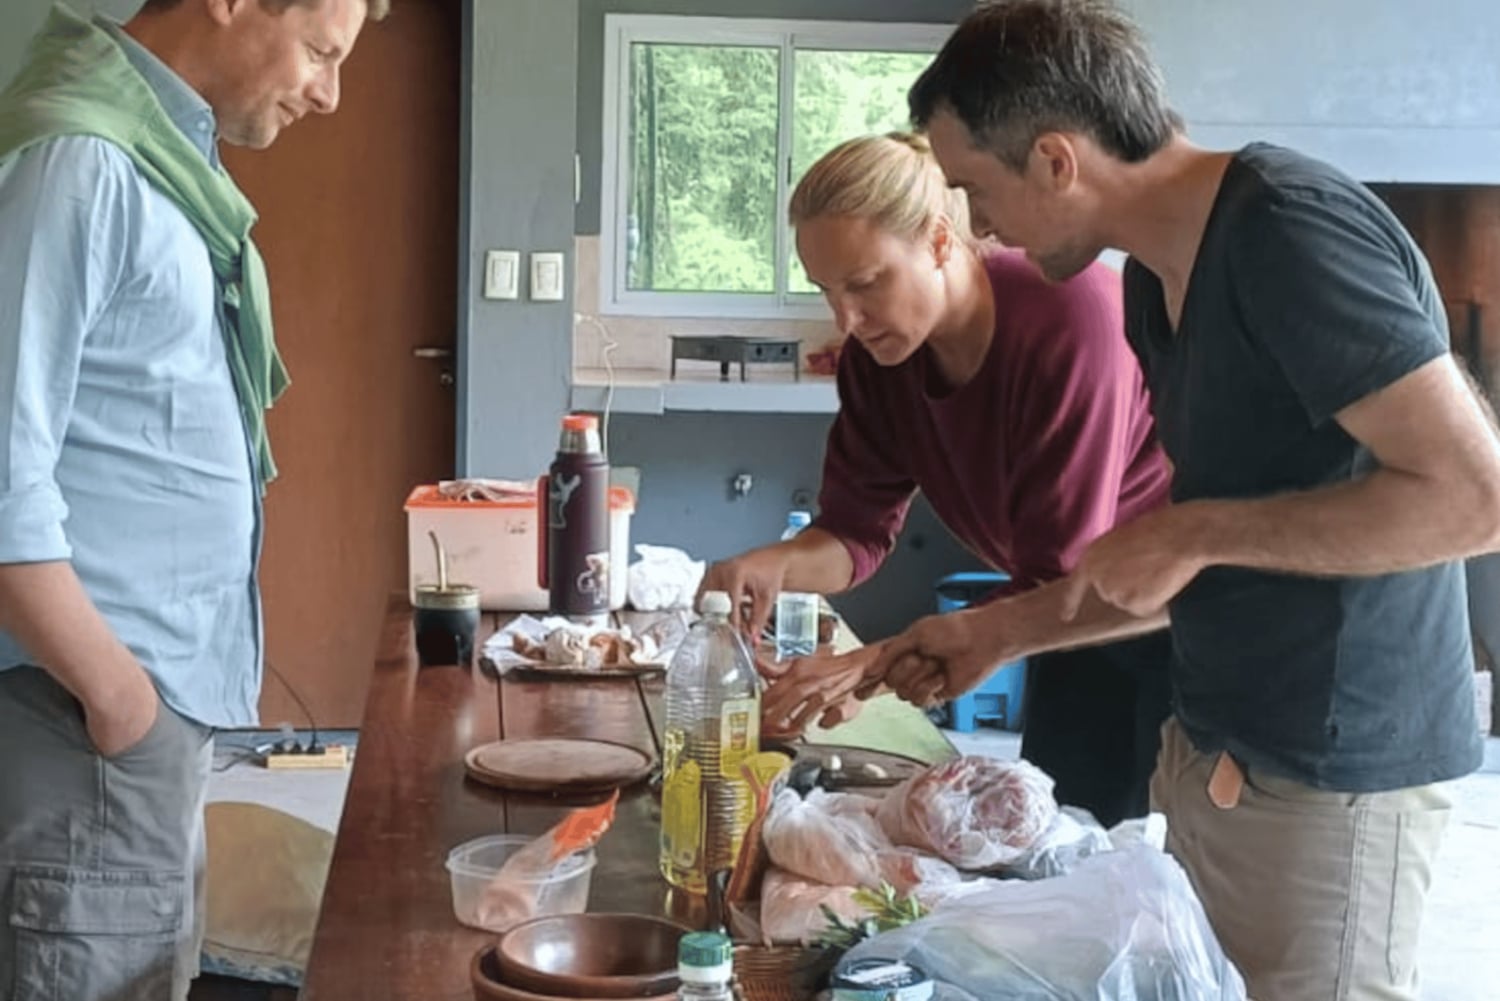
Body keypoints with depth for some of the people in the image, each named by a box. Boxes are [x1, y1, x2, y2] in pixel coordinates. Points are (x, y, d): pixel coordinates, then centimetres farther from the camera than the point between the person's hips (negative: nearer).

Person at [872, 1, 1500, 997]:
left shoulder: (1292, 230, -19)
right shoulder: (1156, 277, 8)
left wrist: (1194, 532, -20)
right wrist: (995, 633, 14)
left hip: (1331, 774, -8)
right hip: (1213, 748, 8)